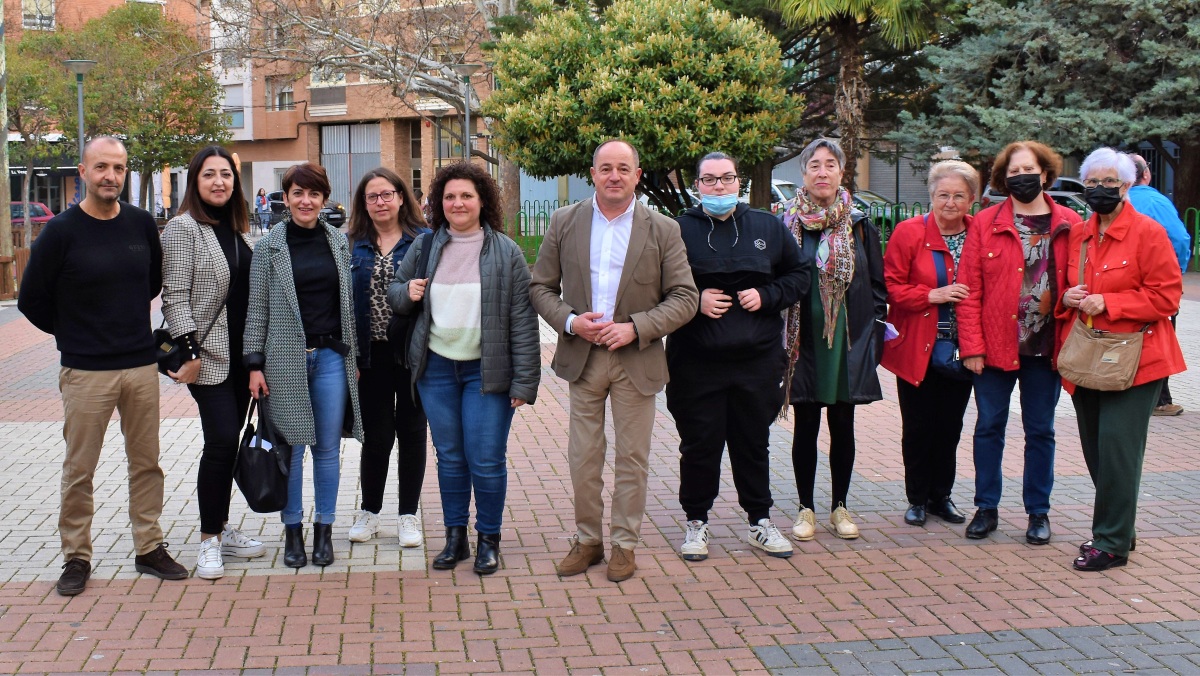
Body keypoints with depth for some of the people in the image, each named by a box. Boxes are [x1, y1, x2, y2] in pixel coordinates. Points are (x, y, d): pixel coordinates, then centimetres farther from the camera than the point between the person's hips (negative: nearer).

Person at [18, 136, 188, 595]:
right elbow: (31, 300, 0)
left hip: (142, 365, 3)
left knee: (146, 462, 10)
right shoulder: (61, 231, -7)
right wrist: (73, 334, 7)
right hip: (86, 372, -3)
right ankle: (76, 557, 16)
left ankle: (150, 548, 21)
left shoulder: (142, 224, 3)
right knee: (79, 470, 4)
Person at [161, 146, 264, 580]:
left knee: (228, 442, 11)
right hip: (208, 354, -7)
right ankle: (209, 540, -1)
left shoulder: (236, 228, 13)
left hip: (240, 354, 7)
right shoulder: (183, 227, -8)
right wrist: (189, 350, -19)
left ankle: (222, 529, 21)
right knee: (221, 441, -11)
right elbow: (175, 294, -13)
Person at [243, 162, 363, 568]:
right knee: (291, 447, 3)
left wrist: (354, 355, 8)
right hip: (286, 358, -2)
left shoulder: (340, 244, 8)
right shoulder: (269, 248, 1)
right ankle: (292, 530, 15)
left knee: (328, 448, 6)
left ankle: (324, 530, 16)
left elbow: (350, 303, 10)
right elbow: (257, 308, 1)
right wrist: (254, 363, -4)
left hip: (332, 356, 2)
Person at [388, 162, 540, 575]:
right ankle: (455, 537, 24)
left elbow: (522, 320, -5)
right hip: (436, 367, 3)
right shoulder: (424, 247, 5)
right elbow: (395, 293, 18)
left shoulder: (505, 252, -4)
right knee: (449, 457, 11)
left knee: (487, 460, -2)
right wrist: (406, 292, -8)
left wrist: (524, 381, -10)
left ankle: (489, 540, 15)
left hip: (487, 371, -3)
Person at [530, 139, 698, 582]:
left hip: (637, 359, -1)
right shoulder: (564, 222, 4)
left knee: (632, 458, 6)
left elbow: (685, 298, -3)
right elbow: (541, 287, 6)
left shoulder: (663, 230, -1)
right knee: (583, 457, 7)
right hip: (581, 358, 1)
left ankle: (624, 544, 19)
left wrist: (636, 328, -16)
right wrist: (570, 321, -12)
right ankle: (587, 540, 22)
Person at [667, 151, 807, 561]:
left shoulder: (768, 228, 8)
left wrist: (767, 296, -4)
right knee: (699, 445, 5)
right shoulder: (679, 230, -1)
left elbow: (798, 276, 13)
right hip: (697, 362, -2)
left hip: (757, 360, 2)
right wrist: (695, 301, -13)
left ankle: (760, 522, 25)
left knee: (754, 444, 12)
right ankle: (696, 523, 20)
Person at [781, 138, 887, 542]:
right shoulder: (787, 224, 0)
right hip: (804, 341, -1)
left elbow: (877, 286, 8)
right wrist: (780, 339, -4)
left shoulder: (859, 225, 4)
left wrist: (874, 337, 0)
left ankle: (839, 506, 22)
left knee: (843, 426, 9)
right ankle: (806, 508, 17)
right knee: (806, 426, 6)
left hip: (848, 341, 1)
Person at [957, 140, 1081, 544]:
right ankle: (986, 508, 21)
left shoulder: (1069, 226, 2)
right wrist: (971, 346, -9)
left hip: (1045, 347, 1)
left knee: (1040, 431, 10)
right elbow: (969, 291, -4)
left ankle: (1038, 512, 21)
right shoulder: (985, 223, -1)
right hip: (995, 345, 0)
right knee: (989, 427, 8)